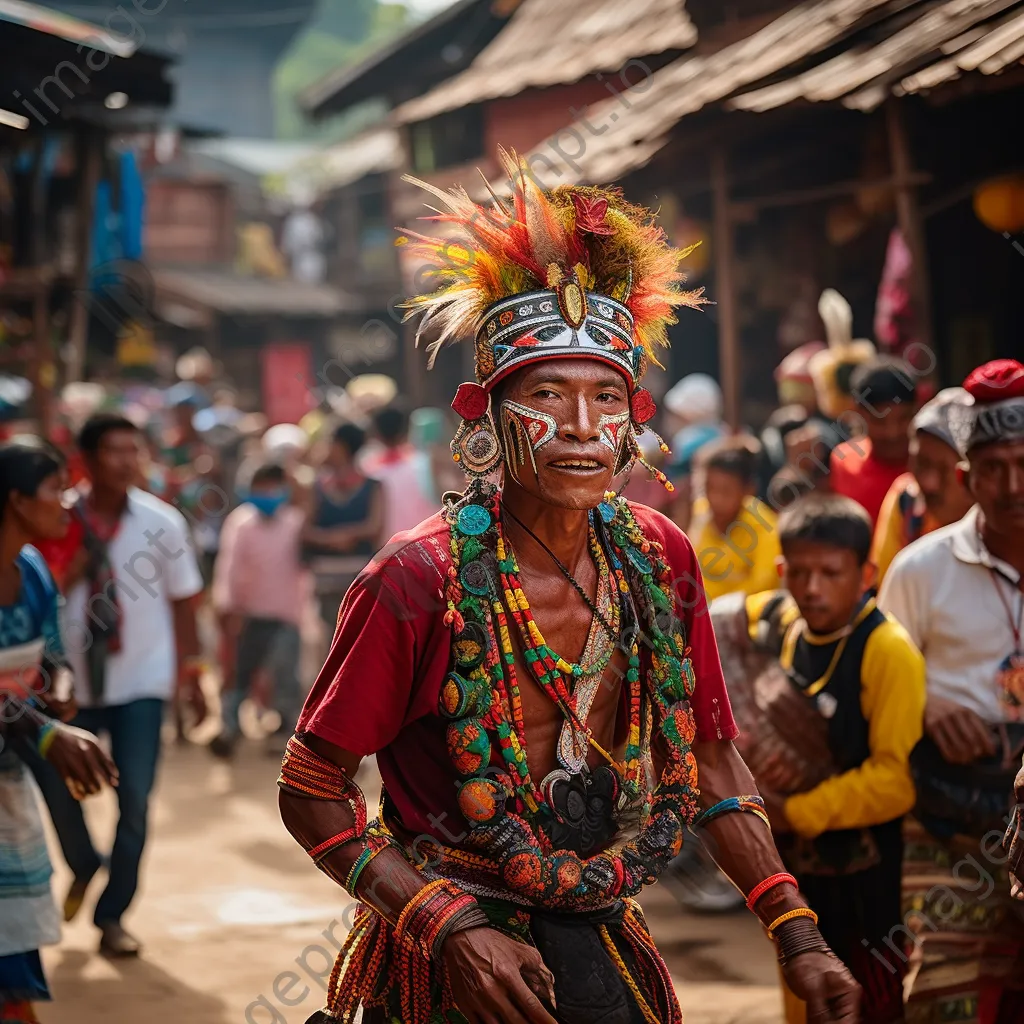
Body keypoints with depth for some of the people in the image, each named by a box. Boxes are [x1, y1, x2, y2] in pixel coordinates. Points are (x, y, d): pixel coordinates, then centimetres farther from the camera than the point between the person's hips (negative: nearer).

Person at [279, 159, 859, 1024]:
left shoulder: (660, 559, -4)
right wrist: (450, 926, -21)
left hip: (599, 948, 5)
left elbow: (708, 758, 7)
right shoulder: (421, 580, -18)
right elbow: (311, 791, -12)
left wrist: (795, 937, 0)